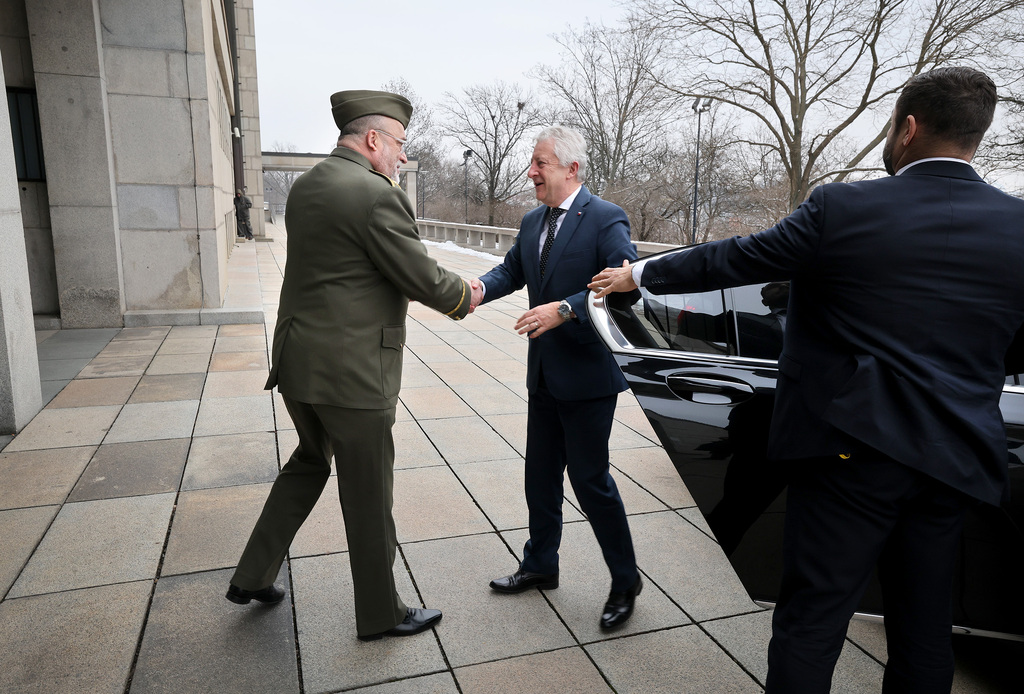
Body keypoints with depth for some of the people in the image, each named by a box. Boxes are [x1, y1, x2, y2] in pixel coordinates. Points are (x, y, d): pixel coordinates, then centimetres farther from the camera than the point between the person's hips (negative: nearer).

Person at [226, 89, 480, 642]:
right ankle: (379, 613, 27)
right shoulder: (377, 195, -18)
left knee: (310, 461, 28)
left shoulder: (305, 186, 10)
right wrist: (465, 296, 6)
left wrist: (442, 287, 17)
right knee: (368, 493, 7)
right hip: (350, 372, -9)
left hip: (298, 362, 9)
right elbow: (424, 280, -15)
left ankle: (253, 576, 37)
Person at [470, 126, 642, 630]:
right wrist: (481, 287, -10)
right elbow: (512, 270, 12)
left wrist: (565, 309, -33)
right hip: (545, 373, 8)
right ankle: (540, 565, 36)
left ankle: (625, 581, 21)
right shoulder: (532, 222, 10)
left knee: (590, 478, 1)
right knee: (540, 474, 17)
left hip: (588, 372, -8)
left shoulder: (605, 219, -14)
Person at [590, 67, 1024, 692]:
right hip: (956, 456, 5)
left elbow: (731, 260, -3)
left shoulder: (843, 209, -10)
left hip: (851, 448, -4)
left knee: (812, 618, 6)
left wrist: (638, 275, 10)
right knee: (925, 628, 19)